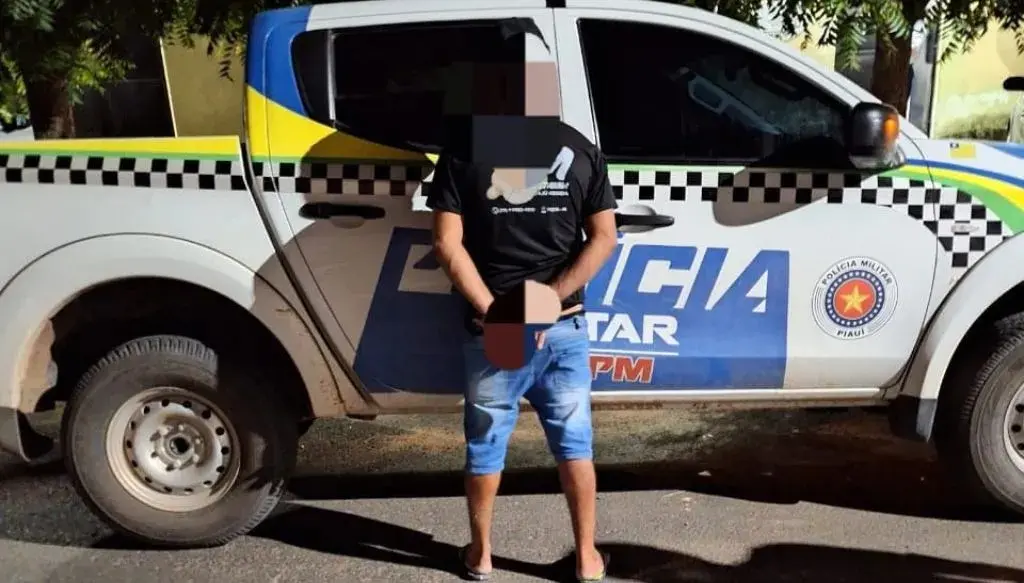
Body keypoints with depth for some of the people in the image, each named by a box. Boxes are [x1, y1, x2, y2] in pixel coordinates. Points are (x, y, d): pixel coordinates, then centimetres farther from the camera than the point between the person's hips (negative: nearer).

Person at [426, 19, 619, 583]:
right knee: (574, 443, 16)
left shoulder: (464, 147, -6)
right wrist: (549, 301, -7)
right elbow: (603, 239, -3)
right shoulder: (580, 149, 1)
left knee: (486, 444, 15)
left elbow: (449, 245, -11)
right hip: (564, 326, 2)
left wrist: (493, 312, -9)